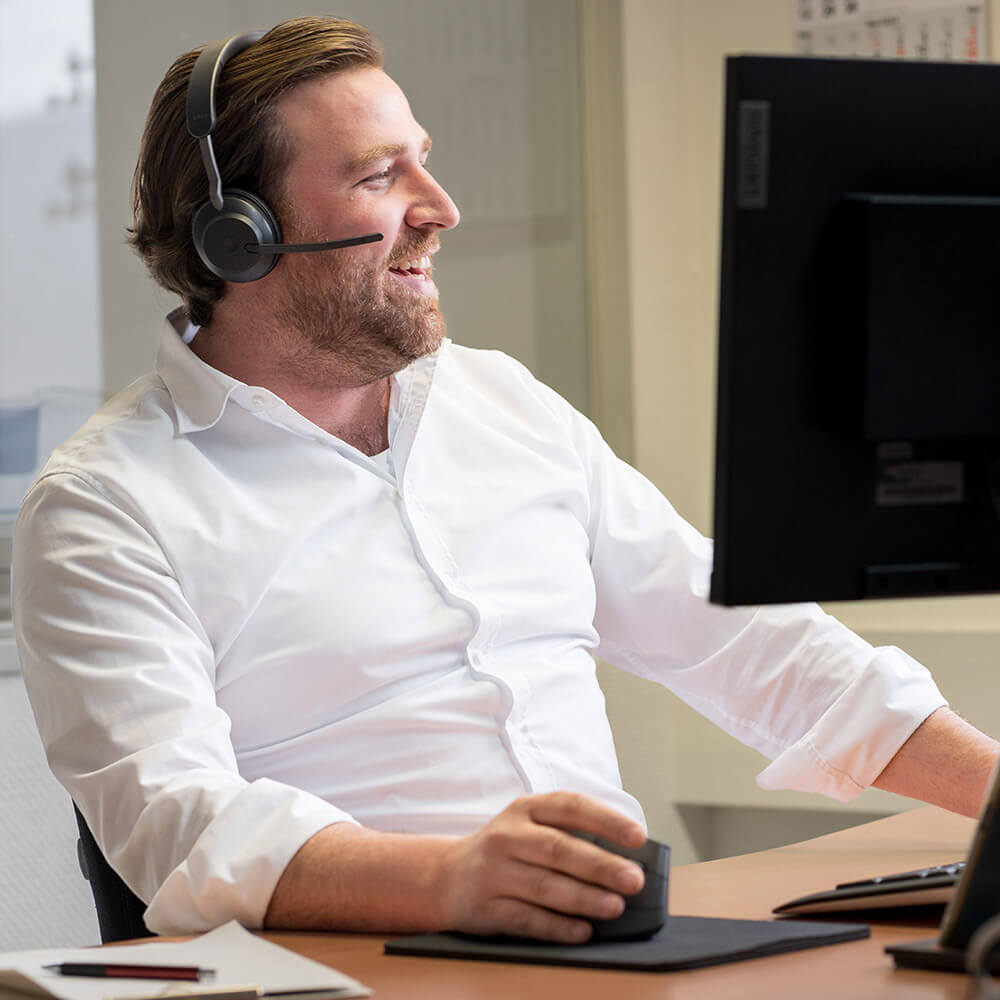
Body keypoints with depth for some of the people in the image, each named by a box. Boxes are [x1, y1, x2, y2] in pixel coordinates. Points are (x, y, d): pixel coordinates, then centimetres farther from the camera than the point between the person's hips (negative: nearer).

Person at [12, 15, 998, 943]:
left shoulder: (507, 404, 18)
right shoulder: (100, 507, -3)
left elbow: (741, 636, 21)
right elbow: (176, 817, -17)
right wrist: (453, 877, -36)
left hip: (624, 950, 5)